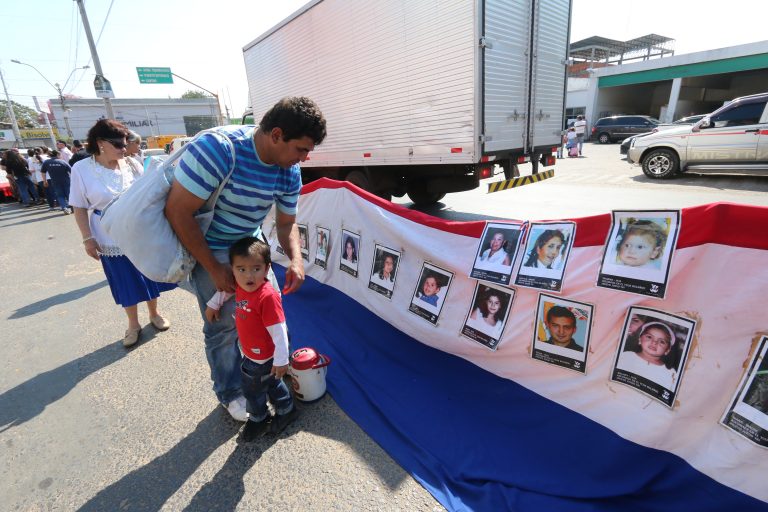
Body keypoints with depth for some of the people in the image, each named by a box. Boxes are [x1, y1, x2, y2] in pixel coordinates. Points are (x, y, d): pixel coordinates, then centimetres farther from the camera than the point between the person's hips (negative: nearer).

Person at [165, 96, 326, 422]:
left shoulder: (289, 170, -11)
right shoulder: (217, 149, -32)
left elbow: (286, 223, 0)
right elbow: (177, 212, -27)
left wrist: (295, 259, -21)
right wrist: (215, 270, -22)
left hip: (250, 242, 6)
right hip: (208, 248, -5)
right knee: (224, 326, 1)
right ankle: (230, 393, 27)